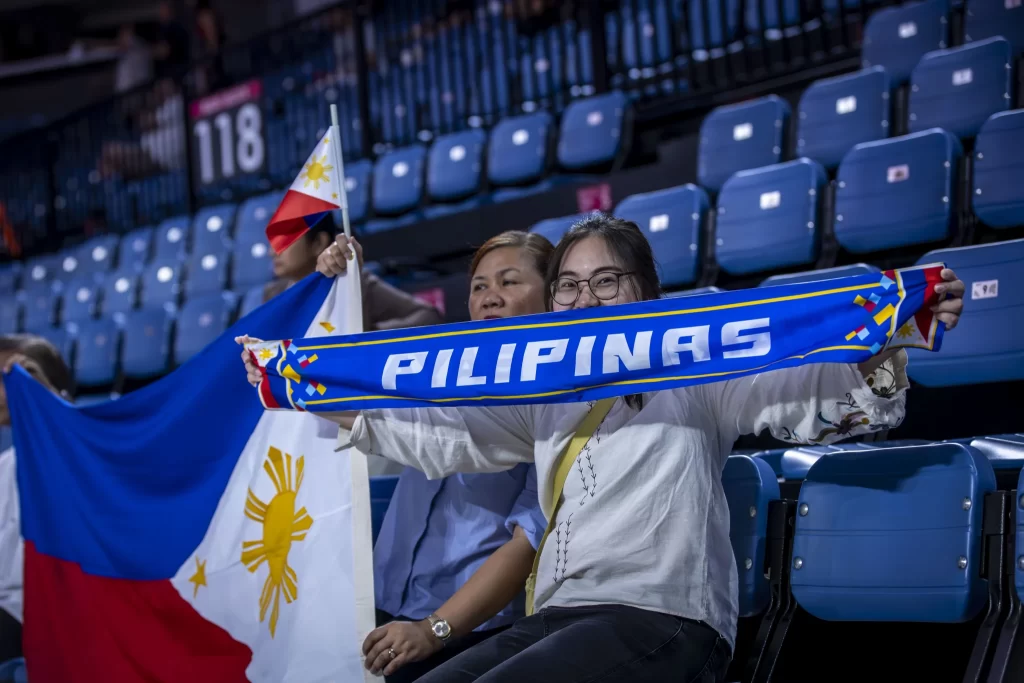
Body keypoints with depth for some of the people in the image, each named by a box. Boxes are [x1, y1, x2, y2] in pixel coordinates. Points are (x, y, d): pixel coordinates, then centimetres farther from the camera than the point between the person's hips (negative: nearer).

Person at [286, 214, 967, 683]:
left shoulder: (693, 373, 8)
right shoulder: (545, 395, 24)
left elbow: (816, 395, -4)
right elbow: (443, 434, 21)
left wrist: (886, 348, -25)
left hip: (665, 619, -6)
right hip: (558, 617, 6)